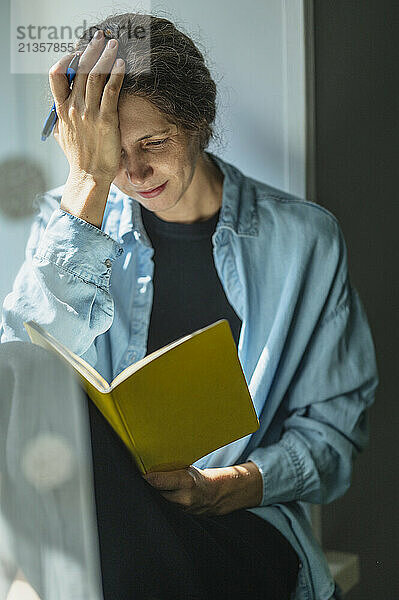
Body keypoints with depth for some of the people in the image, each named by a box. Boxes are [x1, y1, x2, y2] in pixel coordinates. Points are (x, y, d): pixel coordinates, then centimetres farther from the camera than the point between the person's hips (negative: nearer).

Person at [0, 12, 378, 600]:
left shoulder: (303, 238, 4)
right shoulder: (71, 217, 7)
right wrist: (88, 183, -15)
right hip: (96, 503, 3)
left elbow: (336, 418, 6)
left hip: (246, 523, -3)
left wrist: (230, 486, -14)